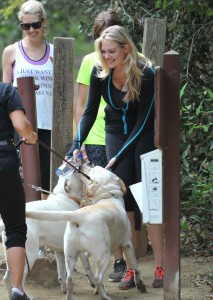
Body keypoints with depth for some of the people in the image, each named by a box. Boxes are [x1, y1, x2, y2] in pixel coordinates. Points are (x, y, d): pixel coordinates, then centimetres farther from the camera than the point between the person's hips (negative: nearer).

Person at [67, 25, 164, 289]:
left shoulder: (146, 74, -25)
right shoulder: (100, 72, -13)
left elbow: (143, 121, -22)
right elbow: (90, 111, -5)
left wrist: (118, 157, -26)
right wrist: (77, 144, -20)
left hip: (144, 135, -3)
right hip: (116, 133, 3)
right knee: (123, 199, -4)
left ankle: (160, 267, -3)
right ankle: (130, 268, -3)